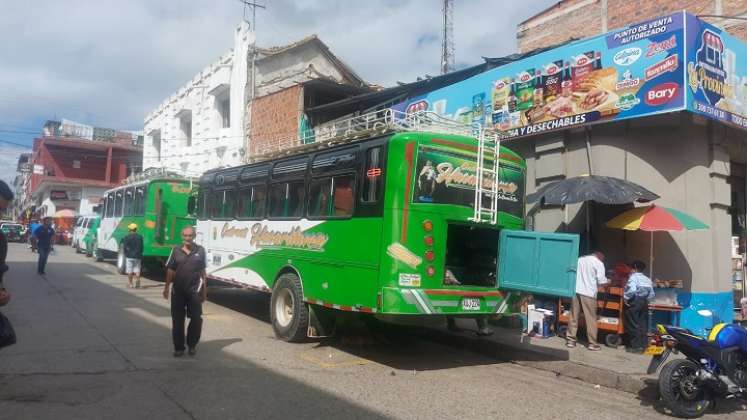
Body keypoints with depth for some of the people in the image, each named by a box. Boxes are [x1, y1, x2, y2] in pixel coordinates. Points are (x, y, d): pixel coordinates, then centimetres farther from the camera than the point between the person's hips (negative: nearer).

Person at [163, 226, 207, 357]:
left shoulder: (200, 250, 1)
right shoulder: (176, 250, 2)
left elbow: (203, 271, 5)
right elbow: (170, 270, 7)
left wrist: (204, 290, 5)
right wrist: (166, 287, 3)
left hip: (194, 290, -1)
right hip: (177, 290, 1)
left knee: (196, 318, 2)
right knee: (177, 320, 6)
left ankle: (192, 344, 23)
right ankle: (178, 347, 18)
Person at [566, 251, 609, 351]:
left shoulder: (580, 259, 15)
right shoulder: (599, 263, 0)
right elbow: (601, 280, -6)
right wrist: (607, 281, 14)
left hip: (576, 290, 5)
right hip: (588, 293, -5)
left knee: (574, 316, 9)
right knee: (591, 318, 3)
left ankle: (570, 340, 11)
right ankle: (592, 343, 6)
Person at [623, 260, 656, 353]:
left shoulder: (633, 277, -8)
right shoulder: (647, 279, 16)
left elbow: (631, 290, -25)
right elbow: (652, 294, 13)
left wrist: (626, 298, -14)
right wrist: (646, 301, 20)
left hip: (635, 302, -8)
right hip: (644, 302, 8)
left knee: (633, 325, -2)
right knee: (643, 325, 9)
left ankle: (636, 346, -1)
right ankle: (642, 345, 12)